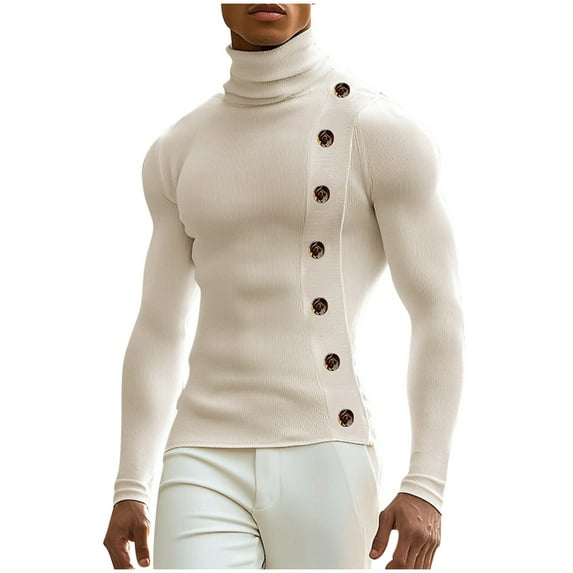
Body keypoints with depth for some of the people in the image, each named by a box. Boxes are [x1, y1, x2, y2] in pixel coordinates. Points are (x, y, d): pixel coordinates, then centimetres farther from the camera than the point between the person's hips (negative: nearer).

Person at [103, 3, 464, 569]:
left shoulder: (384, 129, -2)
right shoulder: (179, 152, 14)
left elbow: (439, 315, -5)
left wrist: (425, 488, -13)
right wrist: (128, 492, 13)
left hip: (324, 465, -3)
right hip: (210, 472, 4)